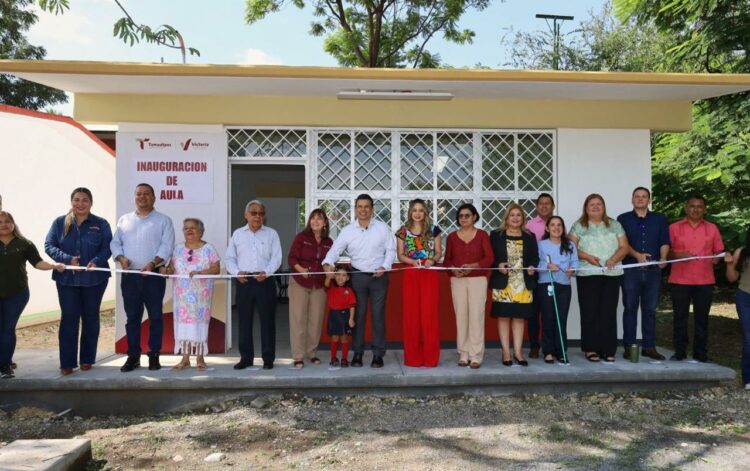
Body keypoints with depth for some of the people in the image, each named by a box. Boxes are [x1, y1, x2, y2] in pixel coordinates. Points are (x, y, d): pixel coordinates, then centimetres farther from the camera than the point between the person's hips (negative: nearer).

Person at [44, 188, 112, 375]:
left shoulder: (101, 224, 1)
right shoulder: (59, 223, 4)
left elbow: (107, 247, -4)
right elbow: (49, 245, -1)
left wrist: (96, 261, -23)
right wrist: (67, 259, -17)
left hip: (94, 279, 0)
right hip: (67, 279, 0)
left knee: (91, 318, 9)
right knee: (69, 319, -1)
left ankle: (87, 359, 21)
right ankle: (67, 362, 5)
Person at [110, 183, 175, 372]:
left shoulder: (163, 220, 3)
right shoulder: (124, 220, 15)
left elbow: (167, 246, -7)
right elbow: (115, 243, 11)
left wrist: (152, 263, -20)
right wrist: (121, 258, -9)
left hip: (154, 275, -3)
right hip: (129, 276, 3)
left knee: (155, 316, 1)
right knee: (132, 317, 7)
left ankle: (154, 355, 10)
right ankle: (133, 356, 15)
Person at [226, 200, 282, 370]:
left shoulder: (271, 234, 8)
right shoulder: (237, 234, 12)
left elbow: (276, 258, 1)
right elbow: (230, 258, 11)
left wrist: (266, 272, -15)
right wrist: (237, 272, -7)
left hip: (265, 280, -1)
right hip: (243, 281, 2)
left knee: (267, 319, 1)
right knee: (244, 320, 5)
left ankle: (268, 358, 9)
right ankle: (246, 357, 16)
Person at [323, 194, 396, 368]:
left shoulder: (382, 228, 0)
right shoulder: (347, 231, 2)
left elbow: (391, 250, 2)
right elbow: (335, 249, -1)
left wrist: (384, 266, -13)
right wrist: (327, 263, -20)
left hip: (379, 277, -1)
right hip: (358, 276, 1)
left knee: (378, 316, 3)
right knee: (358, 315, 6)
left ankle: (378, 354, 12)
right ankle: (357, 353, 16)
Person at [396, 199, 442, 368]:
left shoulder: (433, 230, 7)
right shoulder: (403, 231, 7)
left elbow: (439, 252, 8)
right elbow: (400, 255, 5)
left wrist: (432, 260, -13)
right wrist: (413, 261, -13)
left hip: (429, 274, 0)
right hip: (410, 274, 1)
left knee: (429, 314, -3)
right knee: (411, 314, 1)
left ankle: (430, 357, 6)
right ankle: (412, 357, 10)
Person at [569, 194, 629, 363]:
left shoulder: (614, 225, 15)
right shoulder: (579, 226, 8)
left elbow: (624, 247, 9)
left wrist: (613, 260, -9)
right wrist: (587, 257, -13)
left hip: (612, 274, 2)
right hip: (587, 274, -2)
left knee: (609, 312, -1)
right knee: (589, 311, -3)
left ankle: (608, 350, 5)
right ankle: (590, 349, 4)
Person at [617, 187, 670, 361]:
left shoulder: (660, 219, 14)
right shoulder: (623, 219, 7)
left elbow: (665, 242, 6)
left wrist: (663, 258, -12)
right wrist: (637, 255, -17)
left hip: (653, 270, 2)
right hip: (631, 270, -2)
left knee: (650, 309, 6)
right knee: (630, 309, 2)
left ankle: (649, 347, 13)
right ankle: (629, 347, 6)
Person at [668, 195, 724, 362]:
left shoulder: (712, 228, 9)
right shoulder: (674, 228, 4)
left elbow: (718, 251, 12)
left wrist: (716, 259, -9)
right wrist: (677, 255, -15)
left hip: (704, 281, 1)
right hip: (679, 280, -1)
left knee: (702, 317, 5)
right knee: (680, 317, 2)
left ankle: (700, 353, 13)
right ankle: (680, 352, 10)